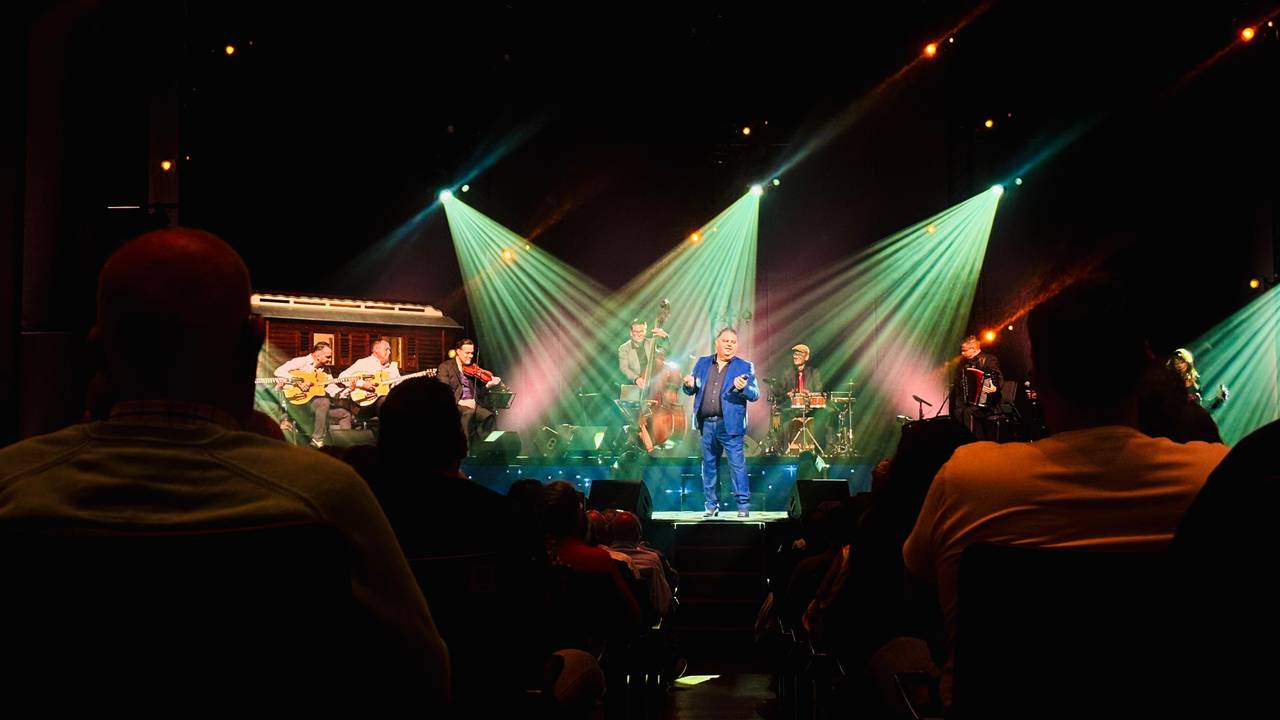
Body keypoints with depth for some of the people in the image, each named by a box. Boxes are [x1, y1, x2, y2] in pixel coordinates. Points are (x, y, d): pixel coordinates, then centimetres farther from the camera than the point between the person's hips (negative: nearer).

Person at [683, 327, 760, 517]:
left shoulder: (744, 367, 4)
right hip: (706, 424, 4)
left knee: (737, 464, -6)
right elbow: (690, 391, 16)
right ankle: (711, 505, 18)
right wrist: (689, 385, -8)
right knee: (709, 465, 9)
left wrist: (743, 388, -25)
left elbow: (755, 395, -3)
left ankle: (743, 506, 0)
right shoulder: (702, 363, 13)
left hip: (730, 425, -4)